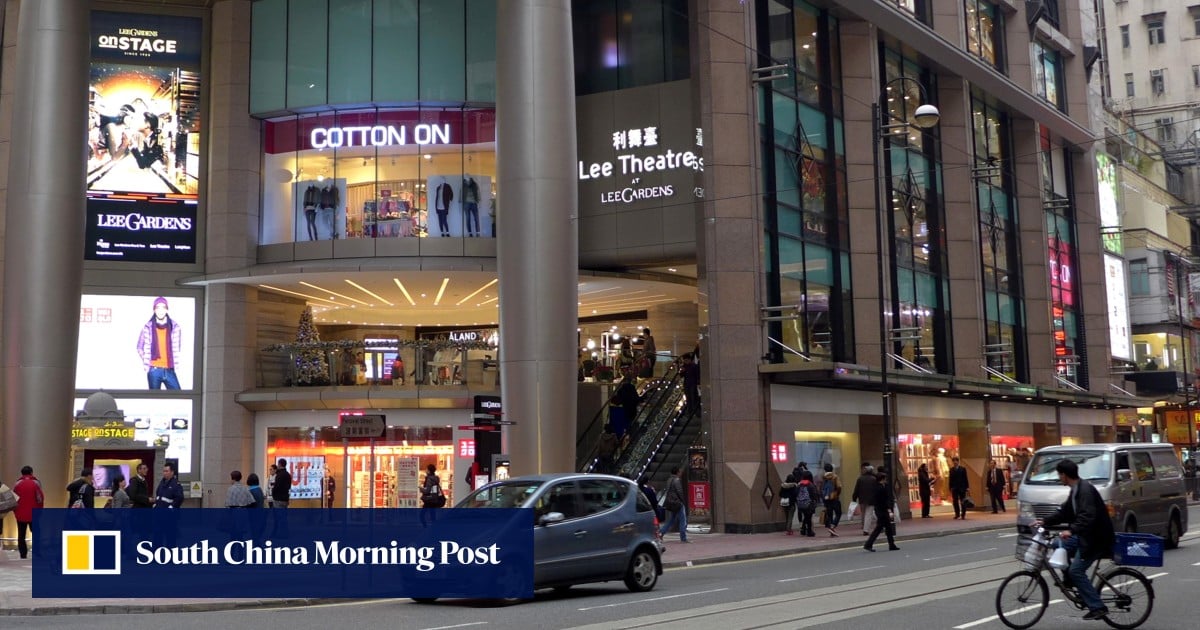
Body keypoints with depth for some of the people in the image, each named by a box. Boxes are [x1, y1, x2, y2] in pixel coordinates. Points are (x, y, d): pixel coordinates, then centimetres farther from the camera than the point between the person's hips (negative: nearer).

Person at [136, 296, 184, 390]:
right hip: (154, 370, -1)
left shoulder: (175, 327, 4)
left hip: (169, 370, 1)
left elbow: (179, 347, 13)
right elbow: (140, 348, 11)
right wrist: (146, 362, 4)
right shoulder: (148, 327, 0)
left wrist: (177, 363, 6)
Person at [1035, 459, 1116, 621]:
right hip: (1085, 535, 10)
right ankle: (1072, 583, 18)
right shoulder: (1076, 490, 11)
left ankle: (1097, 608, -7)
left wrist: (1071, 530, -39)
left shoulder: (1085, 490, -21)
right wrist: (1045, 521, 11)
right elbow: (1064, 511, 17)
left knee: (1076, 571, -11)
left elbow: (1088, 516, -32)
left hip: (1096, 538, -10)